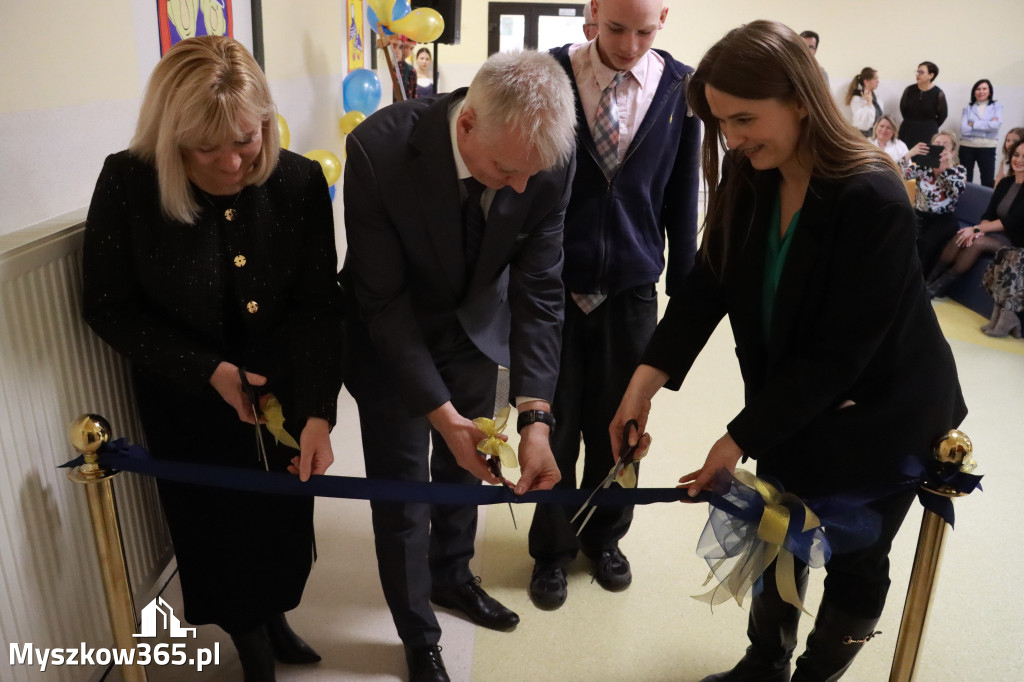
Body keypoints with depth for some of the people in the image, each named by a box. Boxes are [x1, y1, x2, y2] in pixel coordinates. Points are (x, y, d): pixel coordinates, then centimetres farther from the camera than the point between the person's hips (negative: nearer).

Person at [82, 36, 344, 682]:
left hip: (283, 389, 1)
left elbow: (319, 305, -16)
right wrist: (208, 370, -19)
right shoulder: (126, 184, -20)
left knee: (284, 516, 18)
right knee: (218, 528, 16)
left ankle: (275, 620, 51)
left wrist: (318, 411, -26)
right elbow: (109, 307, -10)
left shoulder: (300, 181, -18)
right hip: (187, 400, -1)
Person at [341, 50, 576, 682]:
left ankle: (453, 577, 50)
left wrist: (536, 418, -27)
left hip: (477, 324, 3)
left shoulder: (552, 156, -25)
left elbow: (538, 290, -19)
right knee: (402, 487, 7)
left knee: (463, 469, 20)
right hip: (391, 334, -3)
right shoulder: (380, 150, -34)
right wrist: (440, 412, -28)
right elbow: (381, 298, -24)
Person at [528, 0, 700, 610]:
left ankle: (604, 535, 39)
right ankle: (553, 547, 32)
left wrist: (684, 288, 6)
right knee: (555, 424, 9)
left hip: (632, 288, 2)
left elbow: (683, 197, 3)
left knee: (619, 424, 13)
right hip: (554, 283, -1)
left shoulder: (681, 88, -2)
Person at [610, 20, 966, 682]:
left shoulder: (872, 202, -29)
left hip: (884, 411, -5)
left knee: (854, 558, 12)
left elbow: (837, 354, -27)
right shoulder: (749, 180, -9)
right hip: (791, 402, 6)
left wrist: (740, 439, -24)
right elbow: (708, 285, -12)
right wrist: (645, 381, -23)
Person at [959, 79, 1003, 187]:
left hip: (987, 148, -1)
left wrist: (973, 124, -8)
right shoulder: (967, 108, 6)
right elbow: (964, 129, -9)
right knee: (965, 180, 7)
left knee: (988, 181, 1)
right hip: (967, 147, 1)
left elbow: (996, 124, -12)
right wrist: (988, 124, -9)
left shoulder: (997, 106, 6)